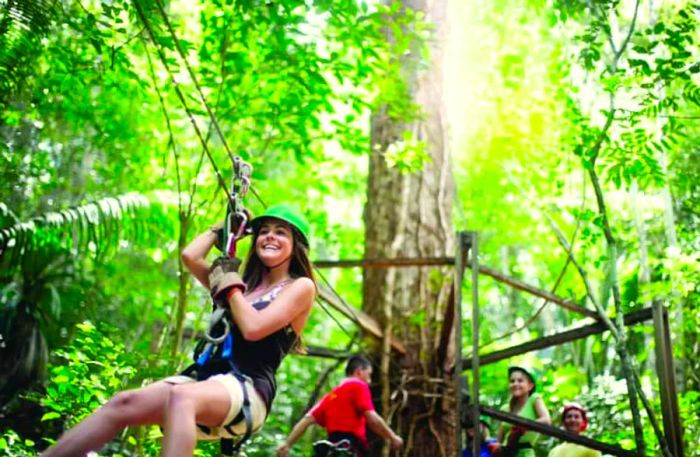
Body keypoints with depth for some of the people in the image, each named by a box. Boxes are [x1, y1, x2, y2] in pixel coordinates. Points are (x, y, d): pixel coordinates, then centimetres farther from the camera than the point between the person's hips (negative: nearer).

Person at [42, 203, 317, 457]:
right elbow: (189, 256, 14)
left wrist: (230, 285, 3)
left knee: (181, 396, -38)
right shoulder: (244, 284, 24)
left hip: (250, 391, -7)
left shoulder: (301, 287, 6)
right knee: (124, 404, -16)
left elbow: (253, 327, -10)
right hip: (207, 379, 7)